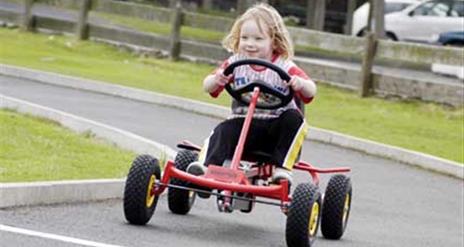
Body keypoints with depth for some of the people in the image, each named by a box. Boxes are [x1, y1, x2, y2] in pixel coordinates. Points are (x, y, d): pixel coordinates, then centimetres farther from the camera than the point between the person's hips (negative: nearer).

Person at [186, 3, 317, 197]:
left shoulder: (284, 67, -1)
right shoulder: (236, 63, 5)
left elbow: (310, 92, -10)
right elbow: (208, 87, 0)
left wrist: (300, 83, -34)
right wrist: (217, 79, -24)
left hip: (275, 126, -1)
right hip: (243, 121, 1)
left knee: (294, 118, -28)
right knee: (223, 131, -27)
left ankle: (283, 168, -26)